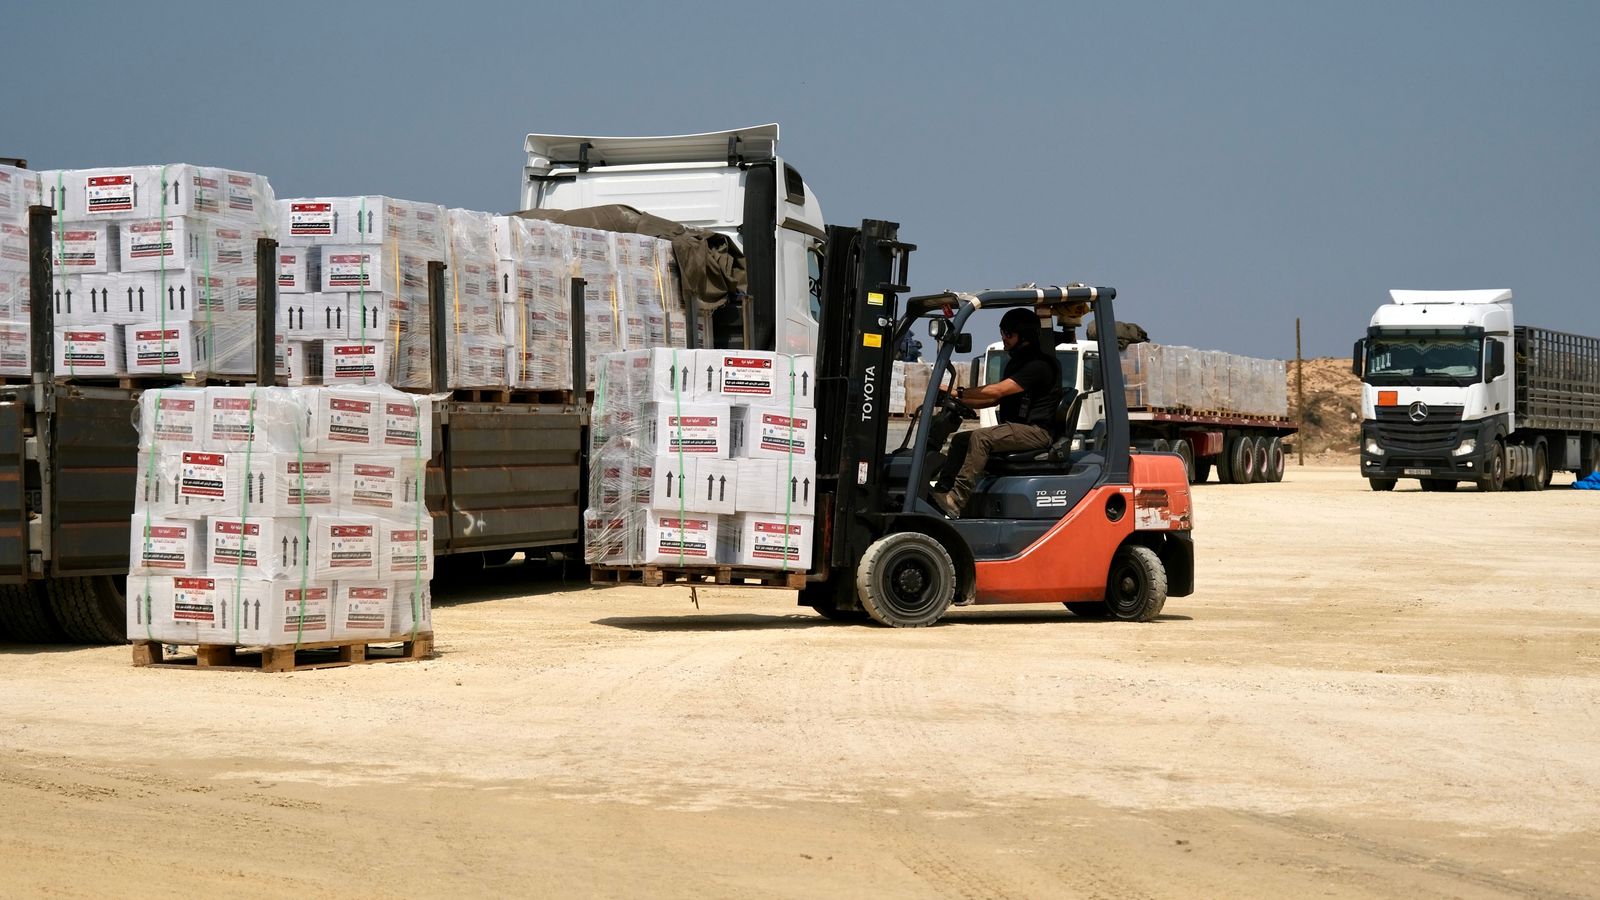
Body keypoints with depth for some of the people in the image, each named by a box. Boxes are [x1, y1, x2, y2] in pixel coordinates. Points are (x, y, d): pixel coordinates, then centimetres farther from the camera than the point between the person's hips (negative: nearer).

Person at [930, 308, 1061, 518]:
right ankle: (941, 494, -10)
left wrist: (959, 392, -18)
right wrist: (960, 401, 8)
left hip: (1034, 432, -10)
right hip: (1015, 428, 10)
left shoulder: (1039, 365, -13)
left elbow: (997, 391, -21)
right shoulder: (1016, 362, 20)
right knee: (960, 439, 1)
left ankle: (956, 500, -34)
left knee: (980, 437, -29)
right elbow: (995, 400, 21)